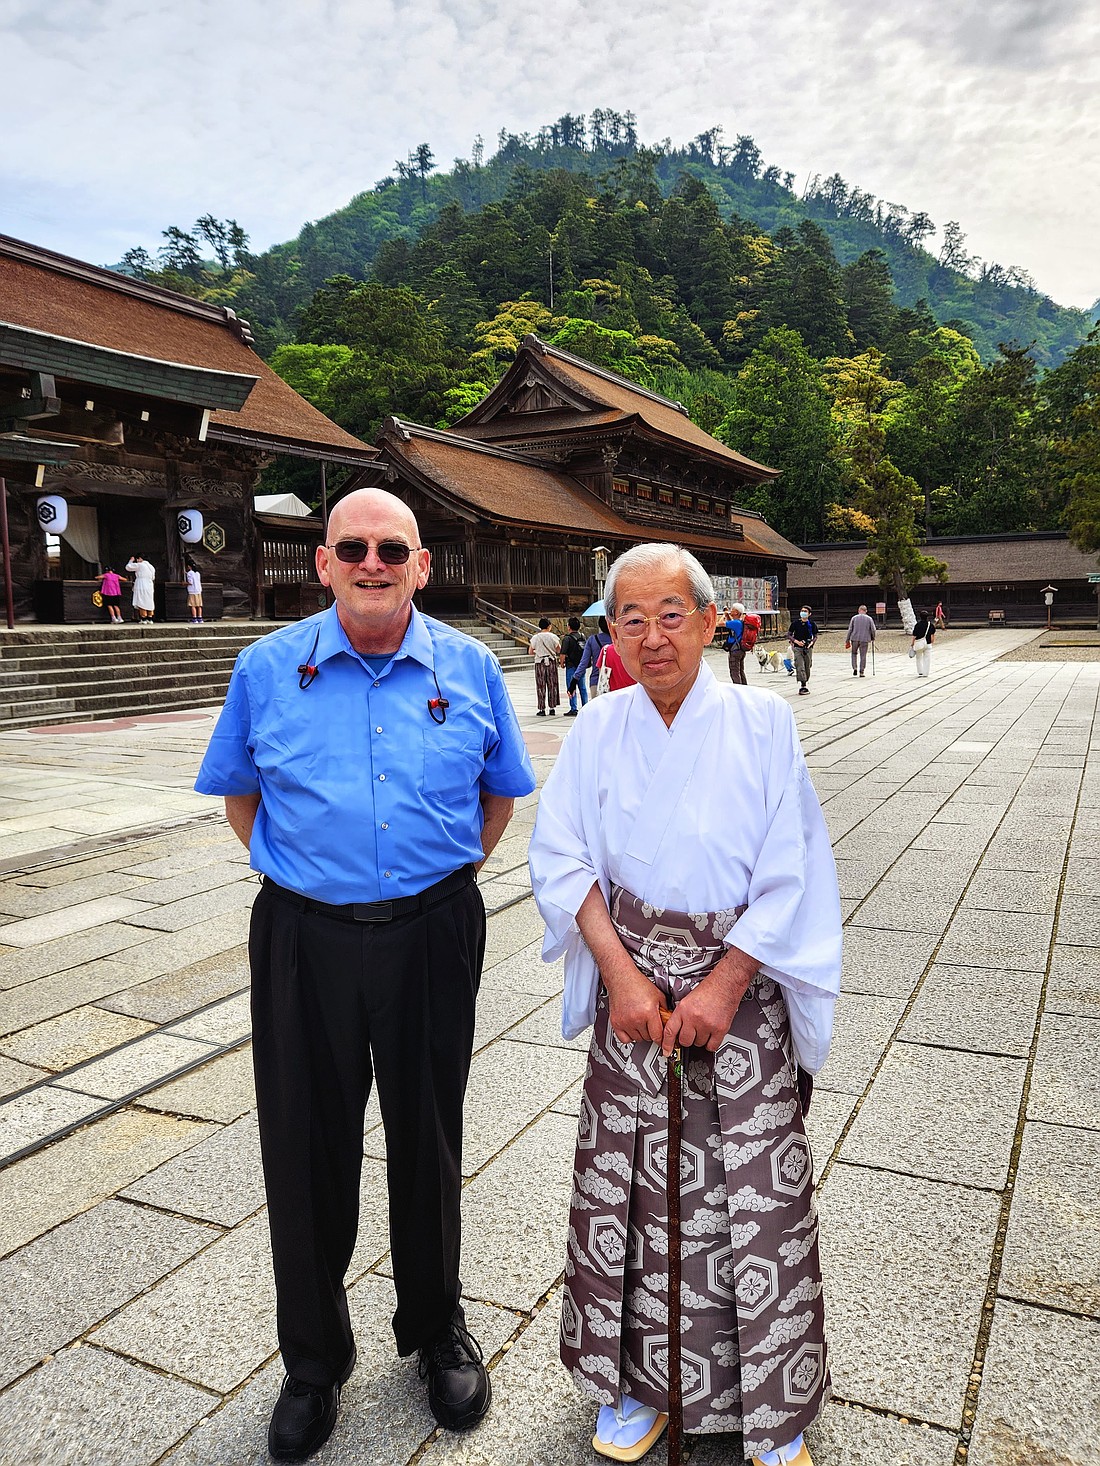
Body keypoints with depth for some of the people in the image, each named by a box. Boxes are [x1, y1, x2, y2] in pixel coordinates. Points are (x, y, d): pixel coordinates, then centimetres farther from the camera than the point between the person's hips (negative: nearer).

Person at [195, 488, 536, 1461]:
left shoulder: (470, 669, 0)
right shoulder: (268, 668, -1)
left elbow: (499, 793, 12)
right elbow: (239, 794, 11)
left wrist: (450, 876, 7)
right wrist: (292, 871, 4)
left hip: (433, 935, 0)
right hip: (305, 941, 0)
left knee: (427, 1140, 15)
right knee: (308, 1151, 11)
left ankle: (437, 1329, 41)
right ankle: (315, 1360, 36)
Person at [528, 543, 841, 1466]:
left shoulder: (762, 722, -7)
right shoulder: (597, 731, -1)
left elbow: (789, 873, -8)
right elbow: (563, 858, -2)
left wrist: (722, 987, -13)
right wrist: (621, 973, -12)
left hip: (741, 984, -1)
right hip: (632, 983, 2)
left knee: (756, 1192, 5)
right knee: (630, 1185, 10)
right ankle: (642, 1386, 34)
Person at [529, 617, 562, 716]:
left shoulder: (535, 638, -3)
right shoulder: (553, 637, -4)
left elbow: (530, 652, 2)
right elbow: (559, 651, -2)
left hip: (540, 663, 0)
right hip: (552, 662, 0)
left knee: (541, 687, 4)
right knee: (552, 686, 10)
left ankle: (542, 709, 3)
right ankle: (552, 708, 13)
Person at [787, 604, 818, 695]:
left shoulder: (811, 624, 4)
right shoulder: (795, 623, 1)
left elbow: (815, 636, 12)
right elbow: (789, 635, 4)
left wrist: (811, 642, -9)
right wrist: (796, 641, -12)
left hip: (808, 648, 2)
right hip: (797, 648, -2)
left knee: (807, 667, 8)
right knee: (800, 667, -13)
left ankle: (806, 683, 23)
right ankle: (802, 686, -18)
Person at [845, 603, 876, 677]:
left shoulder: (854, 618, 4)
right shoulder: (869, 619, 3)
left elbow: (850, 629, 2)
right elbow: (873, 630, -1)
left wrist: (847, 640, 7)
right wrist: (872, 638, 16)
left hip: (855, 639, 1)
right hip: (864, 639, -1)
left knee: (854, 653, 19)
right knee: (863, 656, 5)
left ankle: (854, 668, 2)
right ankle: (861, 672, 4)